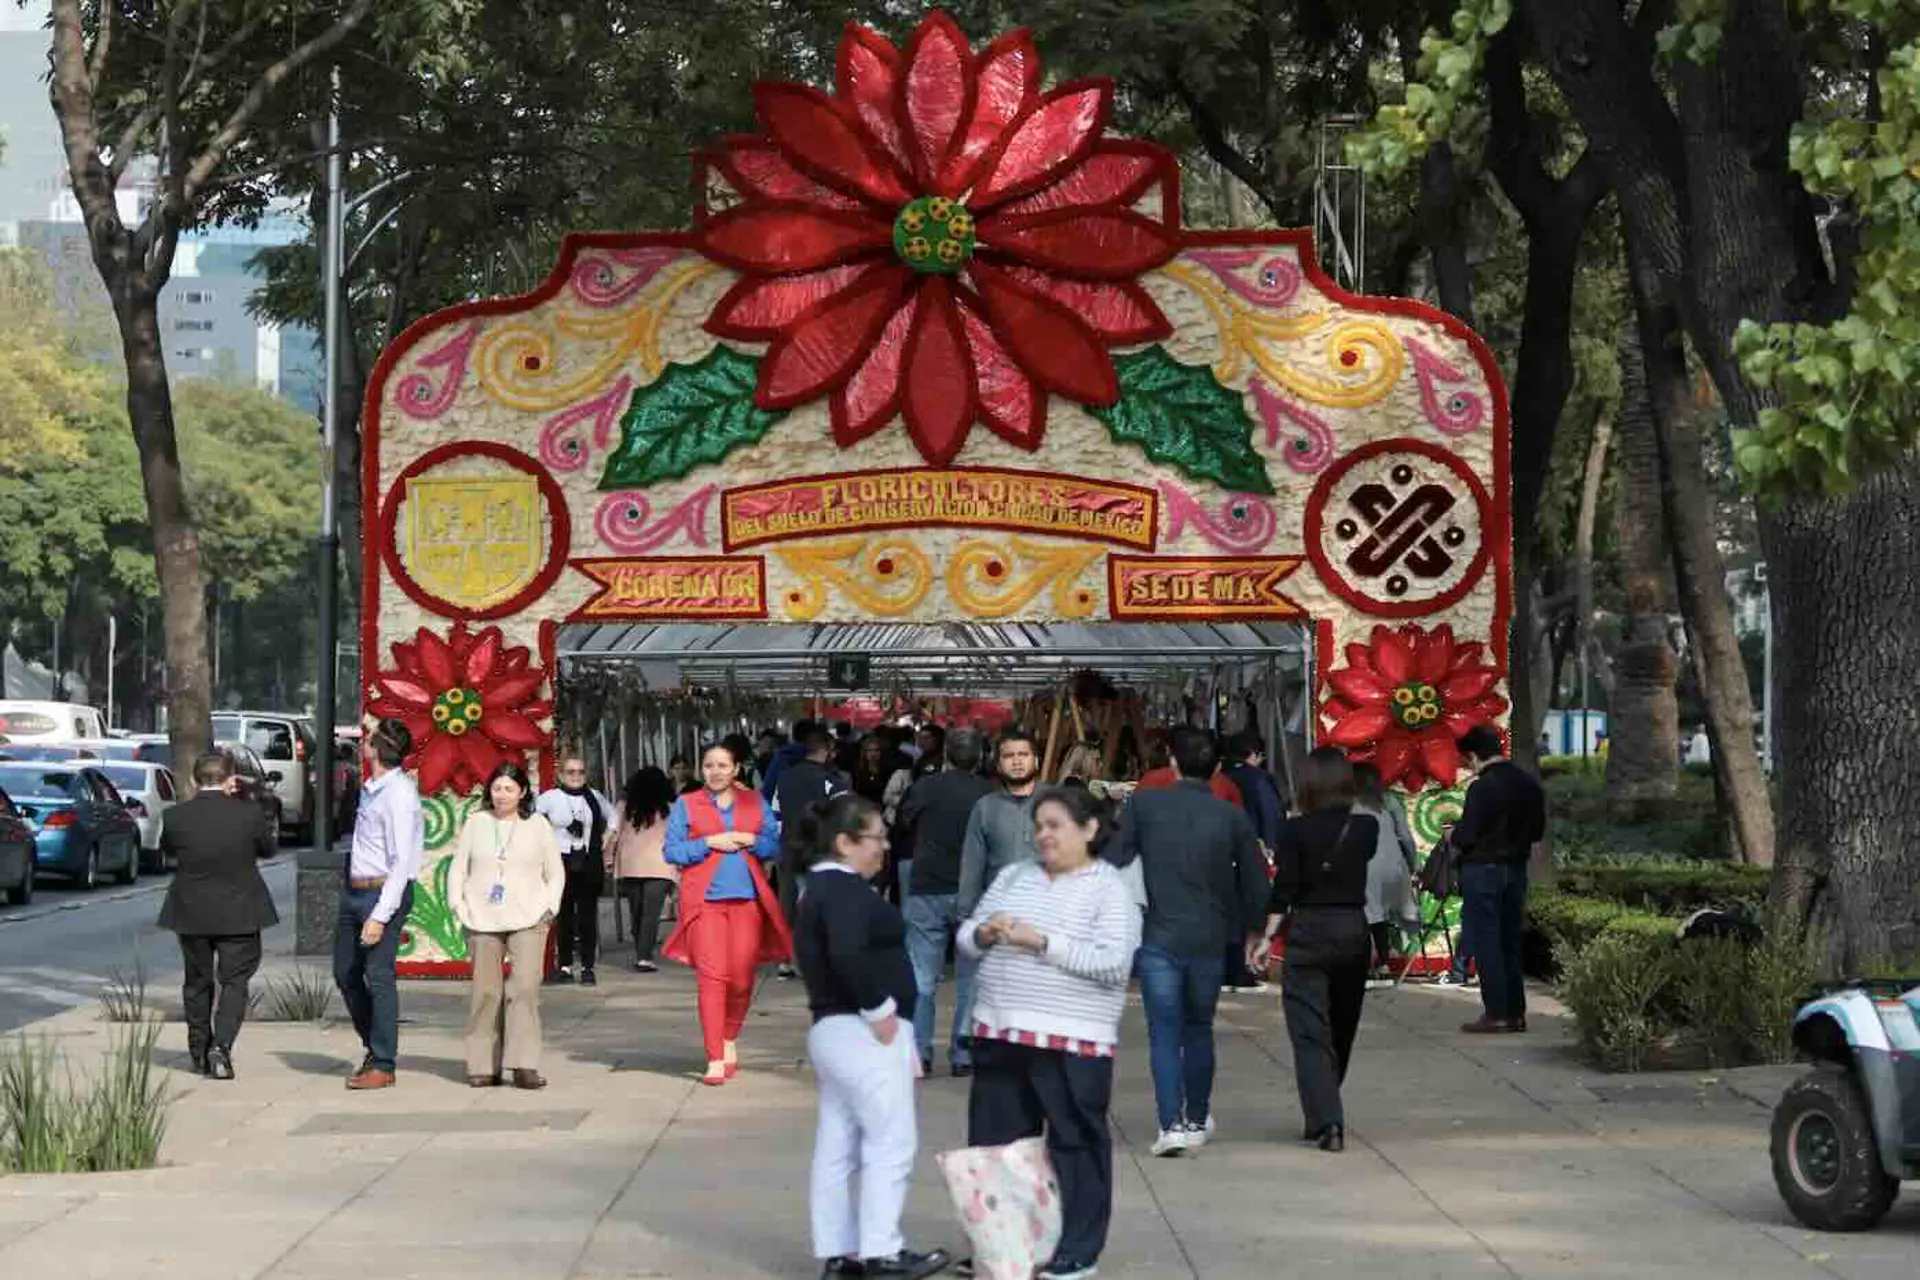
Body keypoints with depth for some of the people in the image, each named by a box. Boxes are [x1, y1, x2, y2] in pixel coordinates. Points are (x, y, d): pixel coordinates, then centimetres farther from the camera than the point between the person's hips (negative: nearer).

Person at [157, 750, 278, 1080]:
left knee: (197, 982, 16)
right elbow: (268, 849, 4)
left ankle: (200, 1052, 23)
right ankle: (221, 1047, -13)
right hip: (238, 914, -2)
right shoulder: (249, 814, -12)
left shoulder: (176, 817, -9)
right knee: (234, 981, 5)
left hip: (190, 914, 2)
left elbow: (167, 851, 9)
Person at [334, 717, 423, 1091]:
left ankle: (383, 1064, 2)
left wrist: (380, 916, -22)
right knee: (345, 973, 14)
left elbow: (402, 862, -19)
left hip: (384, 891, -9)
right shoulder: (371, 789, 10)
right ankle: (373, 1046, 28)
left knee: (378, 976, -6)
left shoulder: (398, 794, -16)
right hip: (354, 891, 9)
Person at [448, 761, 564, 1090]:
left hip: (527, 920, -1)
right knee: (486, 992, 1)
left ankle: (524, 1065, -15)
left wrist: (549, 908, -1)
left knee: (525, 987, -14)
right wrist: (458, 906, 1)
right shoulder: (476, 823, 11)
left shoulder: (538, 826, 8)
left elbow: (556, 873, 12)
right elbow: (457, 868, 13)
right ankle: (484, 1066, 7)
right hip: (482, 921, 1)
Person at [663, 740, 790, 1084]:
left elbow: (774, 845, 10)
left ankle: (730, 1040, 29)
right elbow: (671, 851, 1)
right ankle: (715, 1061, -8)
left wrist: (750, 840, -8)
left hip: (747, 899, 2)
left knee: (742, 978, 2)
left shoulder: (754, 802, 13)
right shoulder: (686, 804, 7)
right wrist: (709, 842, -9)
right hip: (705, 900, -2)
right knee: (712, 975, -10)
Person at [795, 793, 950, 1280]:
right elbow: (847, 954, -32)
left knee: (837, 1148, 11)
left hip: (833, 1030, 10)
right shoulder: (845, 890, -16)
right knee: (892, 1141, -4)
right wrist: (879, 1009, -22)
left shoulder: (822, 888, 16)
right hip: (864, 1032, -10)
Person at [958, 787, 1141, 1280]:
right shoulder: (1014, 876, 14)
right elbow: (965, 937, 15)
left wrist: (1041, 941, -18)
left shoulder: (1109, 889, -4)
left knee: (1075, 1145, 2)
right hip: (1000, 1033, 6)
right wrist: (984, 934, -9)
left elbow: (1114, 963, -16)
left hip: (1070, 1041, -6)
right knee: (995, 1144, 11)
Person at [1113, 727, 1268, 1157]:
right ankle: (1198, 1121, 27)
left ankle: (1171, 1124, -11)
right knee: (1199, 1028, 18)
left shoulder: (1143, 805, -5)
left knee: (1164, 1032, 1)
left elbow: (1116, 860, -4)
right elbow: (1256, 881, 4)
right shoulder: (1232, 817, -1)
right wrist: (1250, 931, 19)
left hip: (1157, 937, -2)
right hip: (1209, 940, 2)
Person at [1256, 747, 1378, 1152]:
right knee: (1342, 1028, 18)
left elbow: (1283, 889, -10)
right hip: (1353, 929, 4)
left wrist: (1268, 936, -5)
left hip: (1307, 932, -4)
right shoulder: (1366, 828, -2)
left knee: (1310, 1031, -3)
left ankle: (1326, 1122, -16)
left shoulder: (1296, 830, -9)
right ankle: (1325, 1116, 31)